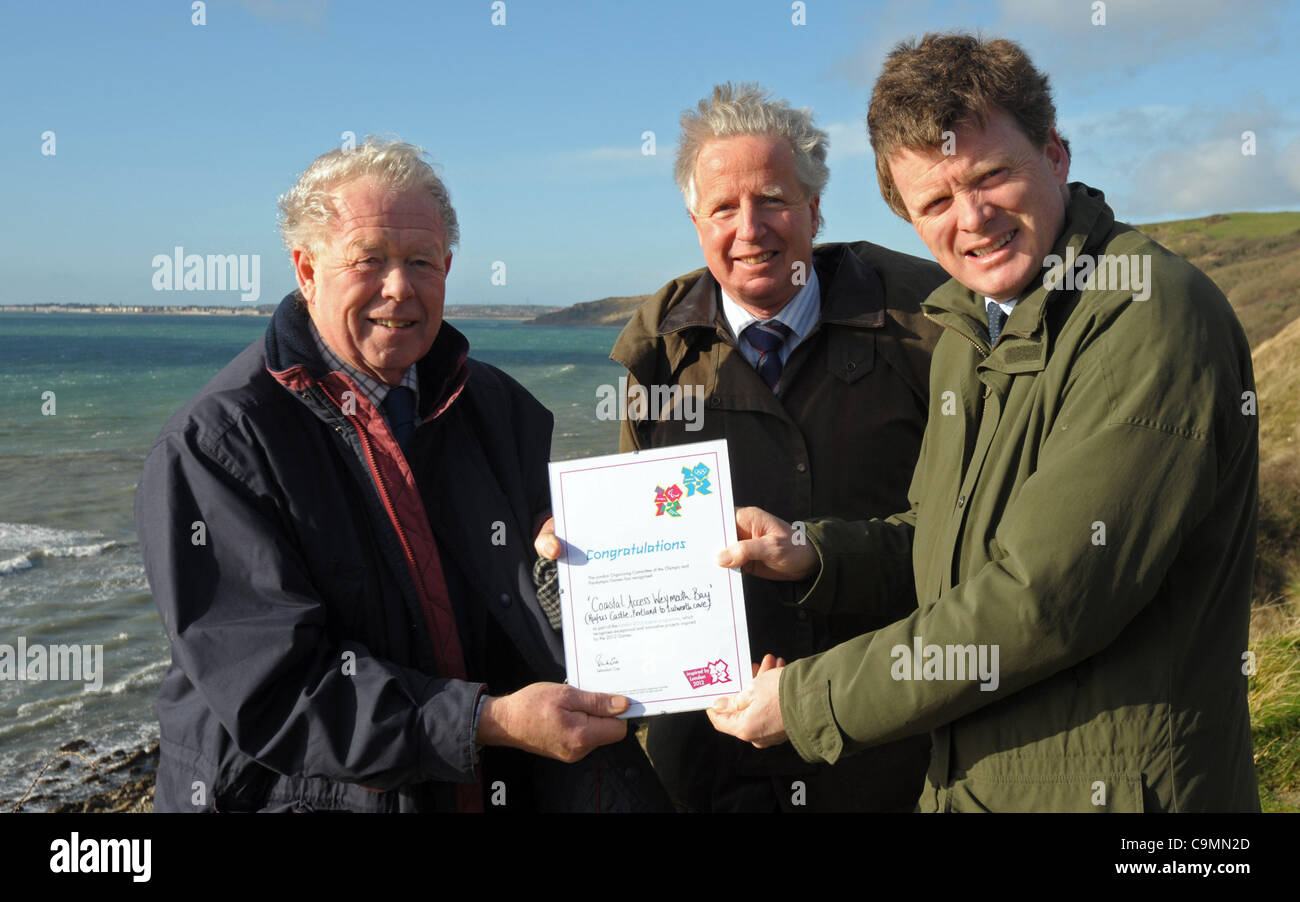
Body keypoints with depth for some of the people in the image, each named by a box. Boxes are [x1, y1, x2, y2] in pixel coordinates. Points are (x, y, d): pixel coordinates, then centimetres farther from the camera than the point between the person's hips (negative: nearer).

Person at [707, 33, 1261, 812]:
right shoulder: (967, 333, 7)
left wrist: (808, 702, -17)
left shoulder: (1154, 316, -20)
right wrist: (812, 557, -5)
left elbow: (1045, 600, -24)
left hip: (1115, 788, -7)